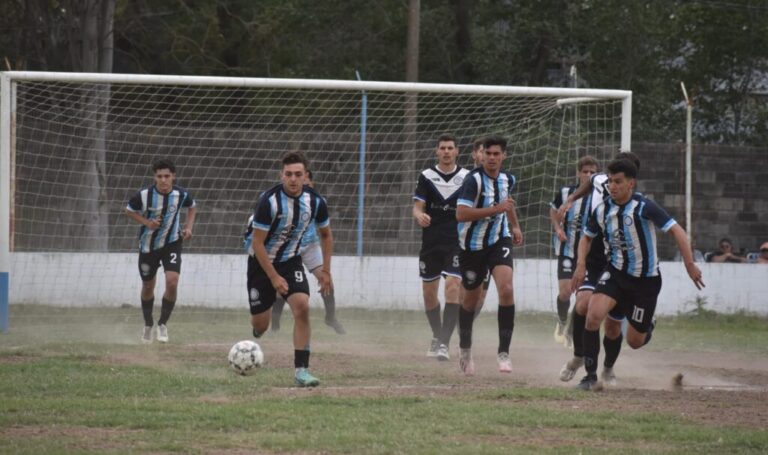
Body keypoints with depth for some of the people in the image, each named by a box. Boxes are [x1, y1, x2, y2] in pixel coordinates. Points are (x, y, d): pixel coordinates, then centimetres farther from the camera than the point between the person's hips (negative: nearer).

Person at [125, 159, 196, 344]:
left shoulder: (181, 194, -14)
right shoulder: (144, 195, -20)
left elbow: (192, 207, 9)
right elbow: (129, 210, -3)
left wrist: (189, 226, -5)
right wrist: (146, 222, -18)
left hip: (172, 244, 0)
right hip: (148, 245, 0)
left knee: (172, 283, -19)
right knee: (148, 286, 13)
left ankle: (163, 324, 1)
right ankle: (148, 325, 37)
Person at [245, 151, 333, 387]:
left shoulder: (315, 201, -12)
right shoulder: (269, 201, -25)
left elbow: (326, 235, 7)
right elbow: (257, 242, -20)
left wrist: (325, 271, 3)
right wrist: (274, 278, -22)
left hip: (290, 261, 3)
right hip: (262, 262, -3)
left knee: (302, 307, -21)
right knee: (260, 325, 2)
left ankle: (301, 370, -18)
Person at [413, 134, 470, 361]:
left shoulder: (466, 177, 2)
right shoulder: (426, 176, 2)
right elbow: (417, 206, -2)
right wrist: (419, 216, -25)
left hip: (456, 242, -2)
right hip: (431, 242, 2)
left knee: (453, 287, -17)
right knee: (429, 293, 9)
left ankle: (444, 343, -17)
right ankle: (437, 336, 31)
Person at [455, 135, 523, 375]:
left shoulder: (507, 179, 1)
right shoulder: (474, 179, -19)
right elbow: (461, 213, -30)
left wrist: (515, 226, 25)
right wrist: (495, 209, -30)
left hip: (499, 240, 3)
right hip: (472, 245, -3)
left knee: (506, 288, -19)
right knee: (471, 298, 11)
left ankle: (504, 351, -14)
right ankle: (465, 349, 35)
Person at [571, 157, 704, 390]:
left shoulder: (643, 207, -19)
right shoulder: (603, 210, -3)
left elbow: (676, 231, -20)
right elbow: (587, 237, 15)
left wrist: (689, 264, -28)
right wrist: (581, 264, -2)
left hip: (645, 281, -3)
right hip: (616, 273, 3)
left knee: (635, 341, 5)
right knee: (593, 315, -24)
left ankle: (647, 327, 44)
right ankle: (591, 373, -12)